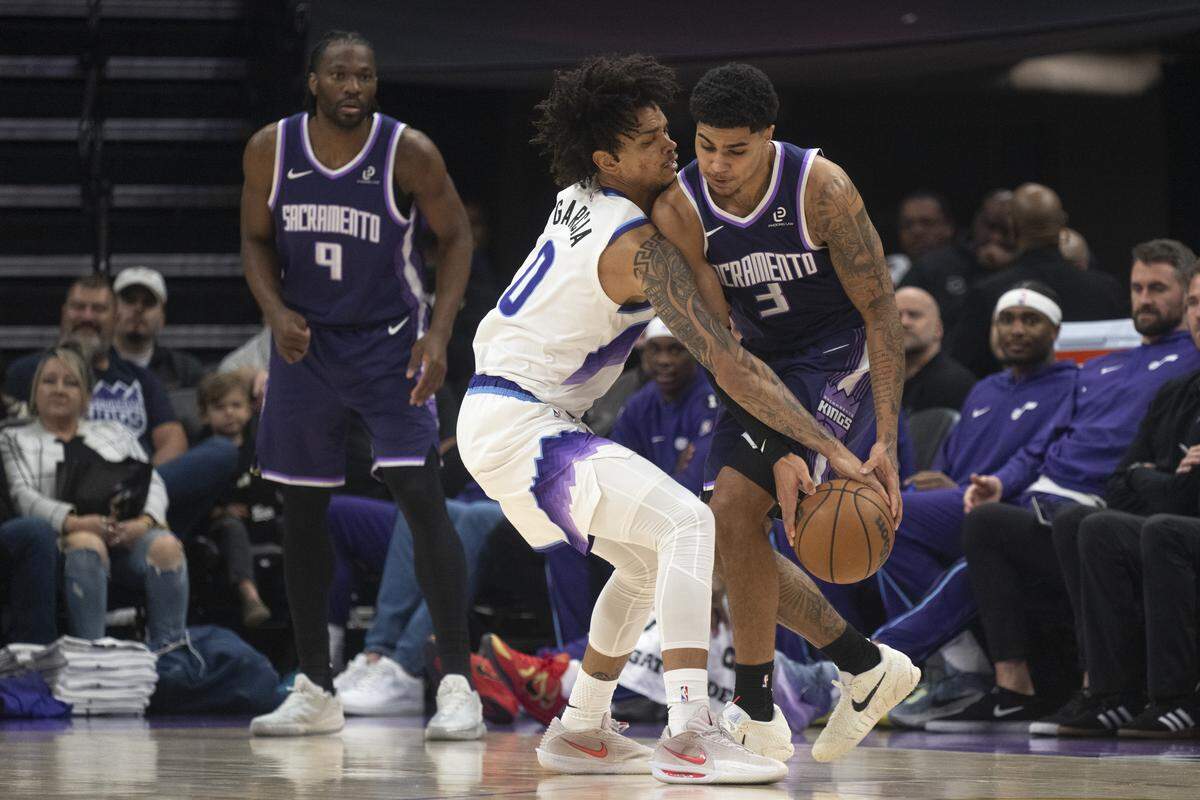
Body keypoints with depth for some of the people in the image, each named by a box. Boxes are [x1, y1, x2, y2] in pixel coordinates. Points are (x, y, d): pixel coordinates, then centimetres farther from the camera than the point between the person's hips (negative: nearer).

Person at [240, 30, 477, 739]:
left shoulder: (409, 153, -13)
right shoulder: (271, 150, -5)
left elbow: (456, 237, -4)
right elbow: (257, 240, 6)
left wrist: (439, 334, -15)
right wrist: (276, 311, -12)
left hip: (389, 342, -3)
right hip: (305, 342, 4)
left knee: (423, 500, -15)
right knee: (302, 511, 7)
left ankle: (459, 688, -13)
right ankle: (315, 693, 18)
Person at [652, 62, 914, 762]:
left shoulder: (820, 187, -26)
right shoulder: (679, 208, -16)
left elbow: (882, 311, -21)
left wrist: (886, 441, -28)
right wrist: (782, 450, -27)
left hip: (838, 360, -6)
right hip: (762, 366, 6)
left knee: (737, 506, -22)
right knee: (724, 535, 3)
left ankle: (758, 717, -13)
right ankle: (867, 668, 18)